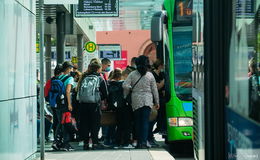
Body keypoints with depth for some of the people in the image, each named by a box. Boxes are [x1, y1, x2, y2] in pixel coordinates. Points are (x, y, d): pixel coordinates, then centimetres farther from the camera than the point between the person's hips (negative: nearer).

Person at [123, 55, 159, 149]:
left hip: (136, 101, 1)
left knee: (138, 122, 9)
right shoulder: (150, 75, 0)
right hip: (147, 100, -1)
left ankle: (139, 142, 10)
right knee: (145, 121, -3)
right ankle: (144, 142, -13)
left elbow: (125, 85, -9)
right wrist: (157, 102, 13)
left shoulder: (132, 74, -2)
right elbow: (154, 89, 4)